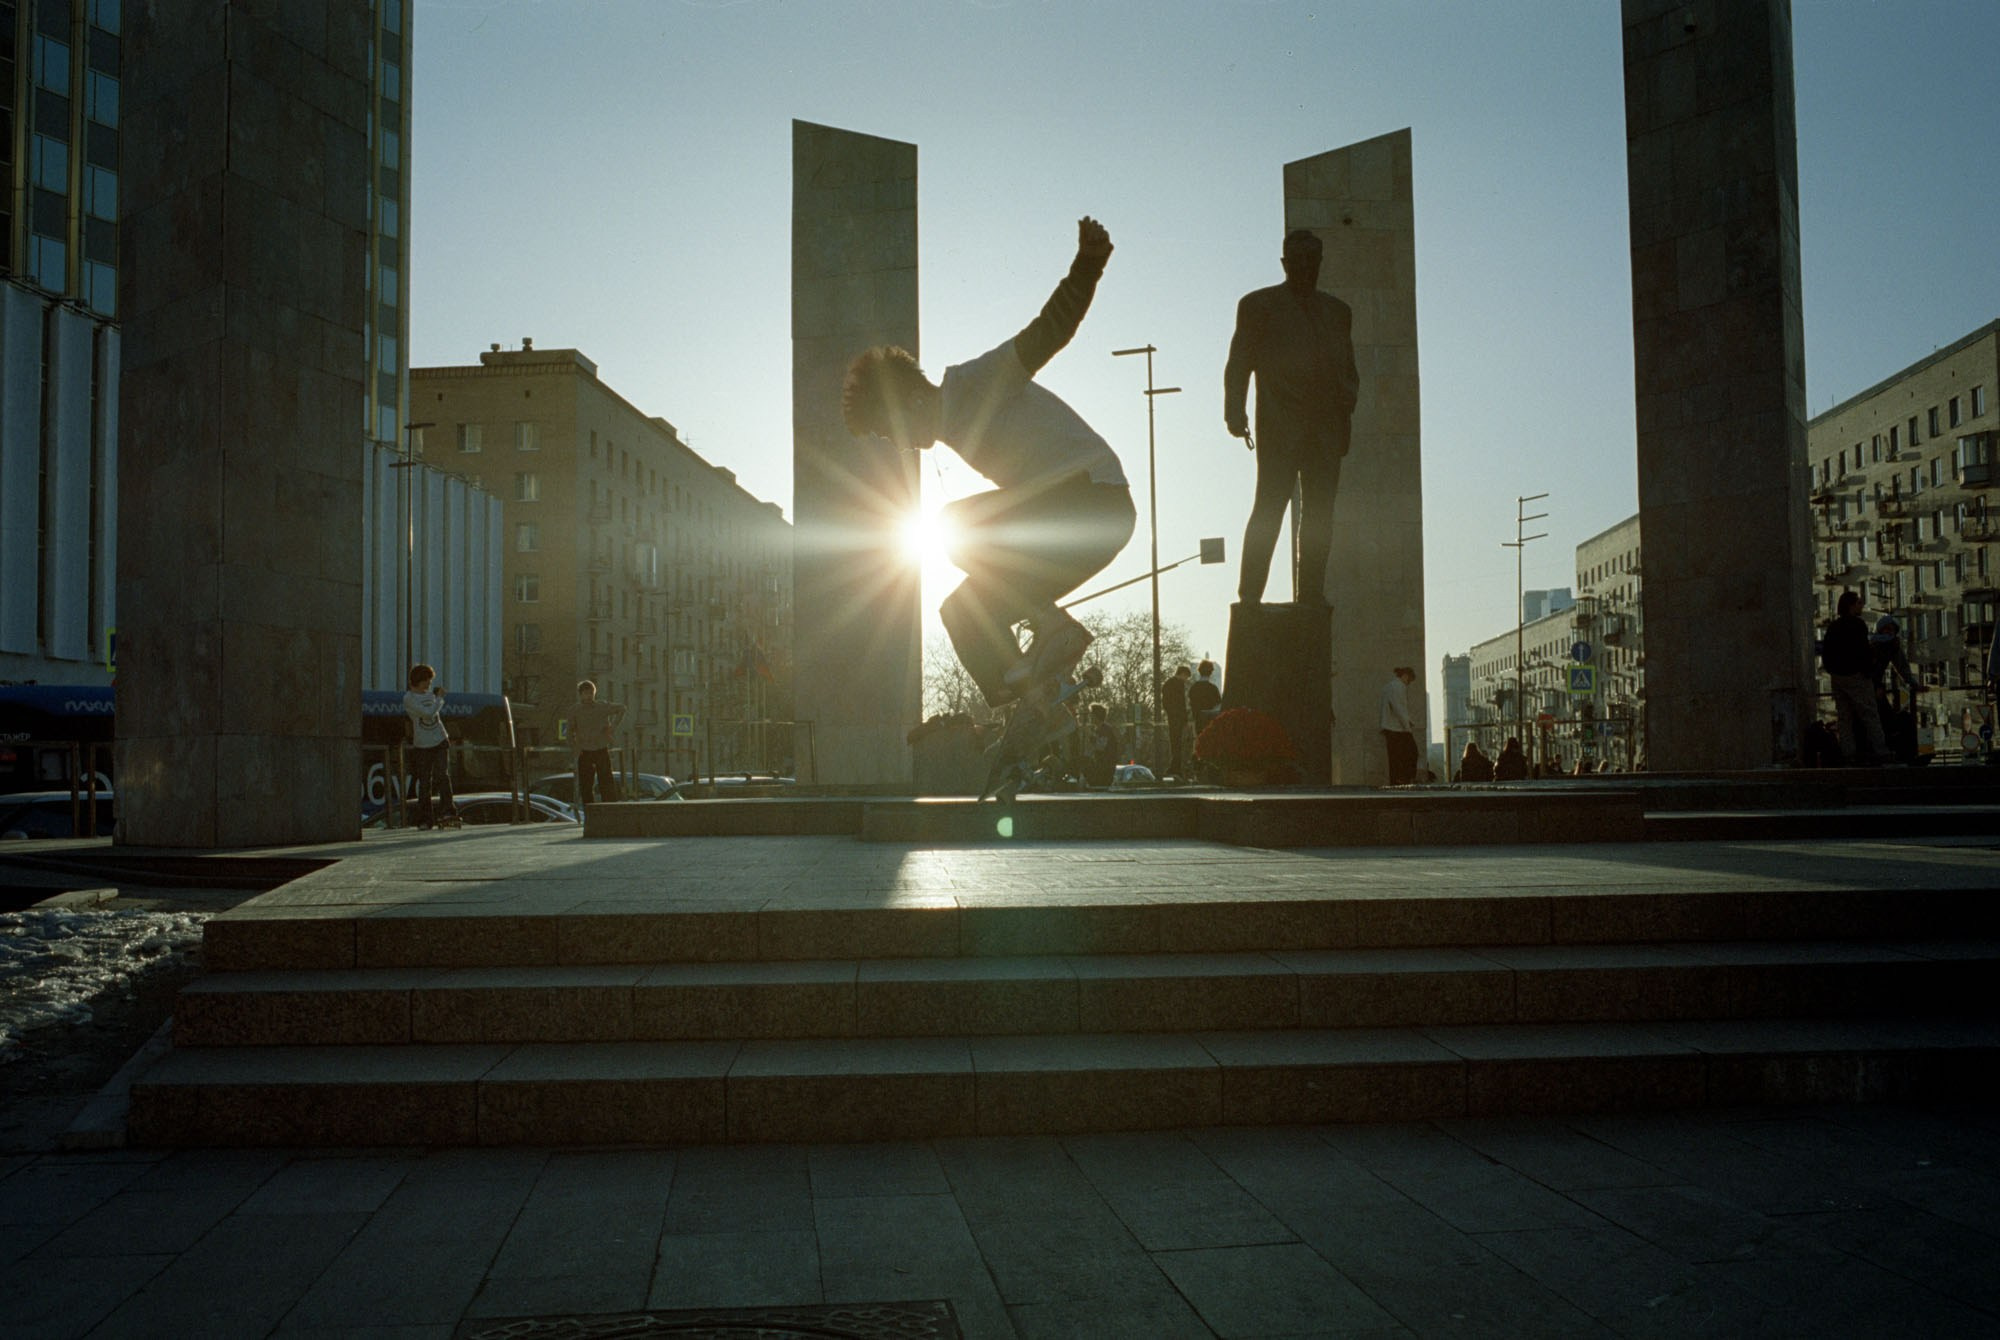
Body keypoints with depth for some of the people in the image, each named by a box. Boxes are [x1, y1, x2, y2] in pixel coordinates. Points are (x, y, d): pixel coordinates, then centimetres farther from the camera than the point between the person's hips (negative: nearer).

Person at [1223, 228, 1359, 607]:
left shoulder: (1337, 311, 22)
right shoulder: (1259, 305, 11)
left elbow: (1349, 371, 20)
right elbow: (1238, 364, 3)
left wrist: (1346, 409, 3)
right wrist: (1234, 411, -10)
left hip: (1326, 429, 4)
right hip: (1279, 428, -4)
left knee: (1320, 513, -1)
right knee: (1269, 508, -11)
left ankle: (1311, 593, 0)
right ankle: (1249, 593, -12)